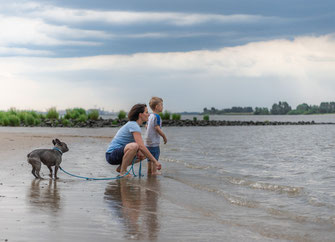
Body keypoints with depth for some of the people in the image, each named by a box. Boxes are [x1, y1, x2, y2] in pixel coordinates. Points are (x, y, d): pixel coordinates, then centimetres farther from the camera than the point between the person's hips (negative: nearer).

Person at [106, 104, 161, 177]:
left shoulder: (132, 124, 14)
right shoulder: (134, 126, -17)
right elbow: (141, 146, -25)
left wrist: (138, 153, -1)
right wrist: (155, 161, -22)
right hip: (112, 154, -10)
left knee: (144, 154, 11)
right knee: (134, 146, -35)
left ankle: (120, 168, 11)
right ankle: (123, 171, -18)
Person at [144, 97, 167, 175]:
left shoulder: (150, 116, 12)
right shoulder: (157, 116, -15)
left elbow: (147, 126, 20)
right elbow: (157, 128, -20)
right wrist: (164, 136, -12)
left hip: (148, 140, 9)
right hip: (154, 141, -9)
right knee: (155, 156, -4)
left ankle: (149, 170, 18)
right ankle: (154, 171, -3)